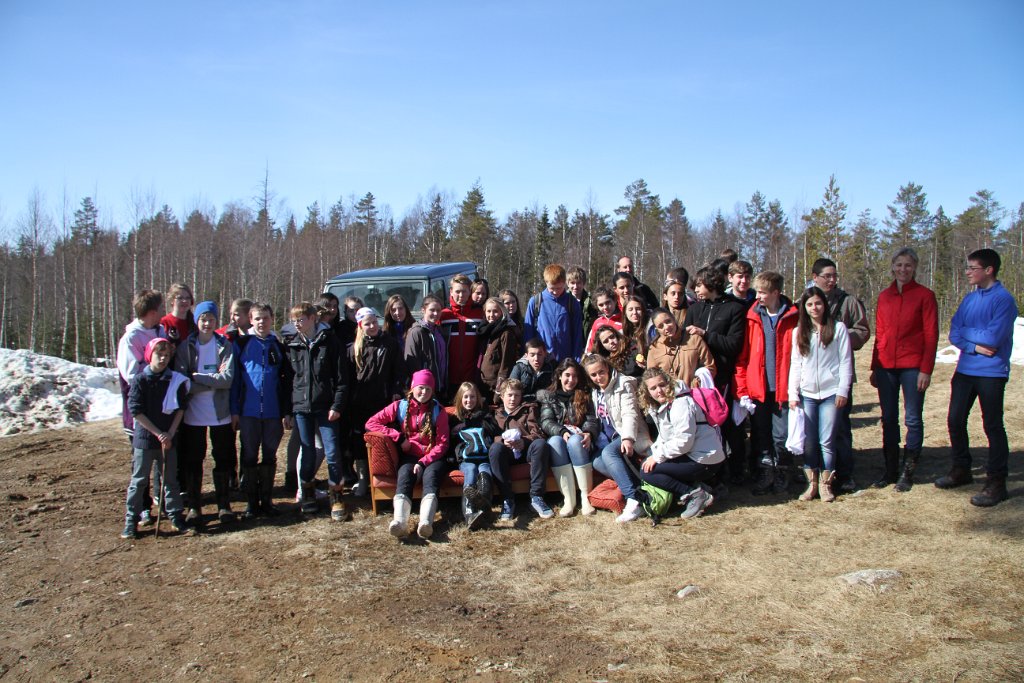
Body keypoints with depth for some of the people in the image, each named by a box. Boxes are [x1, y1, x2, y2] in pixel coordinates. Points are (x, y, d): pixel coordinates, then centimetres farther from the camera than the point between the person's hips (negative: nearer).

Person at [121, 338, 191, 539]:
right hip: (144, 438, -2)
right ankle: (131, 521, 12)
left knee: (171, 479, 10)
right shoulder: (140, 379, -6)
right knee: (139, 480, 4)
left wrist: (170, 432, -9)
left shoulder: (176, 380, 1)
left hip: (168, 438, 3)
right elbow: (136, 411, -10)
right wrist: (158, 433, -14)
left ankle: (175, 516, 19)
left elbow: (180, 408, 2)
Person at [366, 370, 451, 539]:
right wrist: (399, 437, -6)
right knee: (405, 474, -33)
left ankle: (425, 521, -59)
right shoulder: (400, 407, 7)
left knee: (431, 474, -34)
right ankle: (400, 521, -58)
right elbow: (371, 423, 1)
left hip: (432, 457, 0)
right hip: (409, 456, 1)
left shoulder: (438, 411, 6)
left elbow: (442, 444, 0)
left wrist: (423, 462, -15)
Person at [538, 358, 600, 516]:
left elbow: (592, 420, 5)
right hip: (557, 437, 0)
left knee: (575, 441, -37)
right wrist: (562, 432, -19)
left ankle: (586, 497, -35)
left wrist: (588, 434, -19)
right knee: (555, 441, -36)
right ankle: (568, 500, -40)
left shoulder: (584, 395, 17)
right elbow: (546, 422, 1)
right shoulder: (549, 396, 15)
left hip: (579, 439, 0)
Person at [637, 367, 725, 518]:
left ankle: (695, 494, -11)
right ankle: (696, 487, 5)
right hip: (690, 456, 10)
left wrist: (657, 456, -16)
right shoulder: (660, 406, 13)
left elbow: (683, 441, -23)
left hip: (704, 460, -10)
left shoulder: (680, 404, -18)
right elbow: (664, 437, 17)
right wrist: (651, 453, -1)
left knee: (646, 471, -14)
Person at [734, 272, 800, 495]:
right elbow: (742, 356, 3)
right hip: (757, 389, 3)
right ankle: (765, 474, 20)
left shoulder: (793, 317, -2)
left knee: (782, 435, 3)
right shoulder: (753, 317, 5)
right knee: (760, 434, 8)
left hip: (783, 389, -2)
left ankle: (781, 475, 21)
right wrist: (742, 389, -3)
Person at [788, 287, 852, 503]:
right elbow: (795, 364, 9)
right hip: (806, 393, 3)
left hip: (830, 392, -3)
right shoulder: (799, 332, 9)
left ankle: (826, 484, 11)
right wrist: (793, 394, 2)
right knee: (808, 442, 2)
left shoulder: (838, 328, 0)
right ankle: (812, 483, 12)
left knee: (826, 441, -1)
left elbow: (845, 361, 0)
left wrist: (843, 390, -6)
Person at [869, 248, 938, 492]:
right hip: (886, 366, 4)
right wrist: (875, 368, 10)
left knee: (913, 419, 1)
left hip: (912, 366, -4)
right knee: (888, 419, 7)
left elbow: (931, 335, -4)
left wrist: (926, 370, -11)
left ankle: (908, 472, 9)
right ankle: (890, 469, 16)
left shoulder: (925, 295, -1)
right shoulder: (884, 296, 11)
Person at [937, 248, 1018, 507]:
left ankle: (996, 483, 9)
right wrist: (974, 346, -12)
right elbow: (954, 334, 4)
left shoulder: (1004, 299, -11)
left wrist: (966, 332, -7)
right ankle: (961, 469, 28)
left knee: (993, 427, 0)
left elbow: (992, 338, -20)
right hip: (964, 370, 7)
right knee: (955, 421, 11)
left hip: (991, 373, -7)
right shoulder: (969, 298, 10)